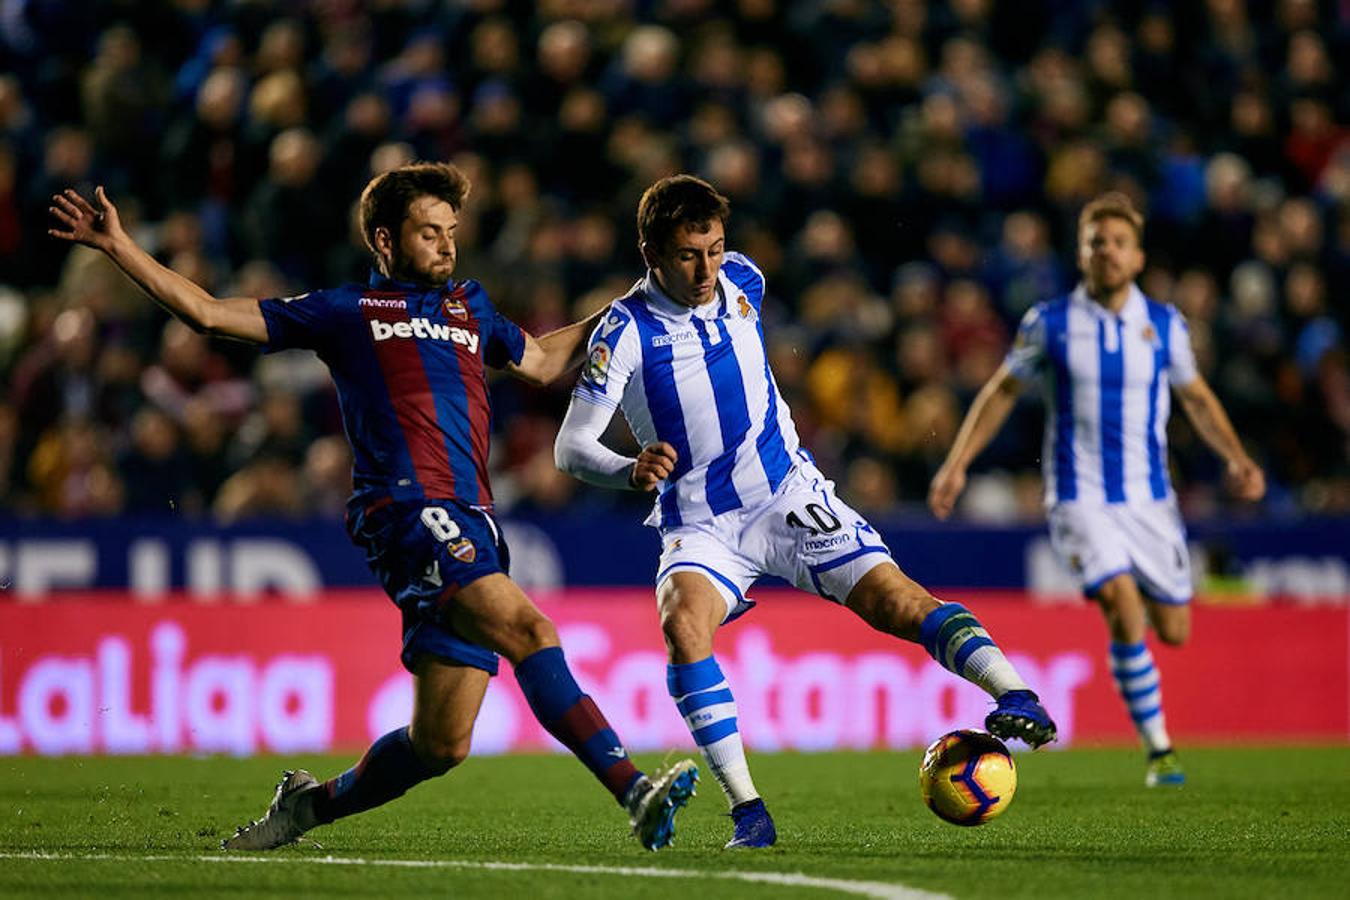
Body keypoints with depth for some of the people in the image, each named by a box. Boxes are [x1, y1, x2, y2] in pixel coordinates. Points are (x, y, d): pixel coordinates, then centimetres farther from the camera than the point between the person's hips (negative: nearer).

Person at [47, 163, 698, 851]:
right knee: (528, 631, -28)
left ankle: (313, 802, 24)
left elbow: (543, 361, 44)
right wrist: (117, 247, 6)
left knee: (441, 745, 2)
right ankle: (631, 789, -36)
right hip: (408, 510, -6)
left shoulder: (469, 307, 27)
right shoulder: (347, 312, 12)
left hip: (471, 527, 6)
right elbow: (208, 312, 11)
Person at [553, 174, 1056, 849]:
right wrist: (631, 470, -36)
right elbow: (570, 448, -17)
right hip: (700, 526, -3)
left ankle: (1017, 699, -25)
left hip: (788, 496, 3)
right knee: (682, 623, -30)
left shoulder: (741, 282, 0)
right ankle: (747, 810, -27)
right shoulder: (626, 331, -14)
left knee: (894, 600, -15)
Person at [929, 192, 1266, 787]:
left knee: (1172, 632, 5)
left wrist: (1237, 459, 0)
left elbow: (1196, 396, 14)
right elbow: (1003, 391, 7)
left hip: (1149, 497, 3)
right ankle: (1159, 749, -8)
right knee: (1123, 612, -22)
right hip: (1080, 497, -3)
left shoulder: (1164, 325, 1)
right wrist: (957, 463, 0)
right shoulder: (1049, 323, -4)